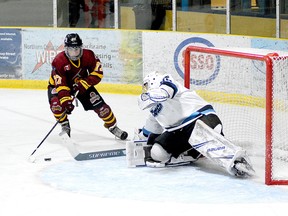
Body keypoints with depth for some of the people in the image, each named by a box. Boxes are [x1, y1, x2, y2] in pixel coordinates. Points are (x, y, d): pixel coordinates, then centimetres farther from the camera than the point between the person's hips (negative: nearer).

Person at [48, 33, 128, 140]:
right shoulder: (59, 61, -31)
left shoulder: (88, 55, -22)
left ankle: (113, 126, 9)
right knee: (56, 104, -29)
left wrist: (84, 83, -32)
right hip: (58, 84, -2)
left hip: (82, 84, 2)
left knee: (98, 103, -9)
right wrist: (66, 100, -45)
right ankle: (65, 127, -4)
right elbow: (60, 84, -34)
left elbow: (97, 73, -19)